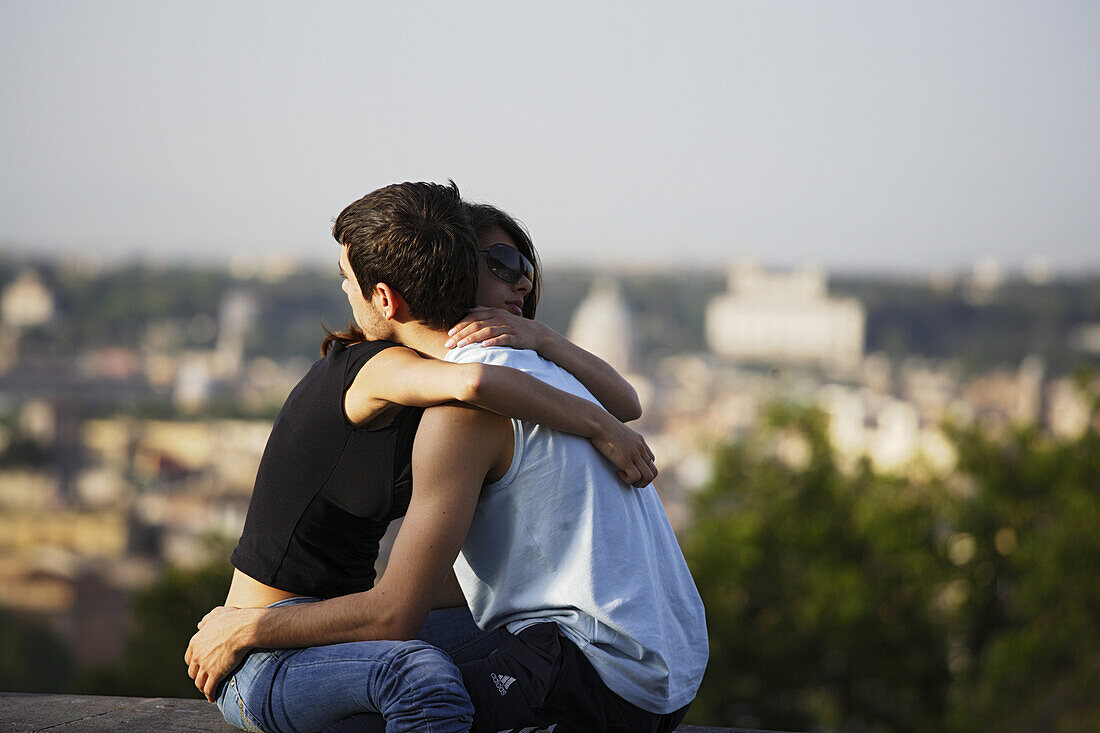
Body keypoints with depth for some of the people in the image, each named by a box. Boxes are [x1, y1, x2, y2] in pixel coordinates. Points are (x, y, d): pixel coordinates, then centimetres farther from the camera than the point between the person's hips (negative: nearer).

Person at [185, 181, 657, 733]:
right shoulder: (382, 368, -18)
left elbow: (624, 402, -1)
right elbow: (474, 384, -44)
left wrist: (535, 334, -18)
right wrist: (598, 426, -33)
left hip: (343, 626, 9)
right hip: (266, 663, -9)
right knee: (426, 681, -37)